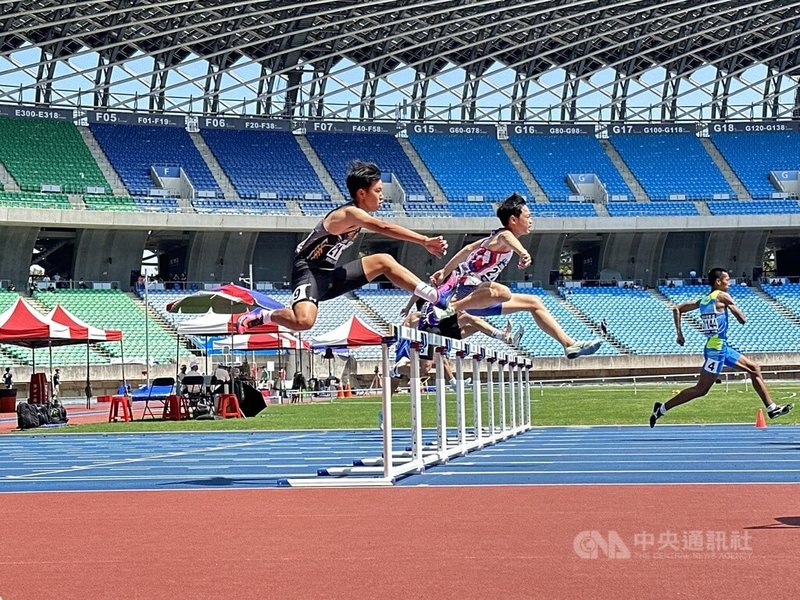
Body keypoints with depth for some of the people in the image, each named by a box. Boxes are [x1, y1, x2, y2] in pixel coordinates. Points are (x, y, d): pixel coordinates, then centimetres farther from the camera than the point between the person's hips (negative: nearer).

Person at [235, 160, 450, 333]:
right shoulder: (349, 213, -21)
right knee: (303, 321, -35)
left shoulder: (357, 214, 9)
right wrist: (424, 241, -40)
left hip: (330, 275, 10)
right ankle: (263, 316, -7)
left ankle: (436, 298, 2)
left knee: (383, 261, 2)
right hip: (309, 273, -10)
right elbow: (384, 228, -36)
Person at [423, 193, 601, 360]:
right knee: (502, 292, -42)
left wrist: (445, 272, 33)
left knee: (534, 303, 11)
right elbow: (506, 236, -44)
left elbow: (468, 249, 25)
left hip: (479, 299, 11)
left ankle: (570, 344, 10)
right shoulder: (502, 236, -17)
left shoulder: (495, 238, 14)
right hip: (464, 290, -11)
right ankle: (449, 308, -31)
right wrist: (522, 252, -64)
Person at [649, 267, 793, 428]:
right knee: (701, 389, -6)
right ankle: (662, 408, -3)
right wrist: (732, 307, 9)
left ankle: (771, 408, 17)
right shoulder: (722, 296, -10)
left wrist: (679, 332, 12)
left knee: (754, 369, 15)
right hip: (717, 348, -10)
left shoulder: (703, 300, 12)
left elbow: (677, 309, 12)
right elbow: (742, 319, -9)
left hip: (722, 348, 10)